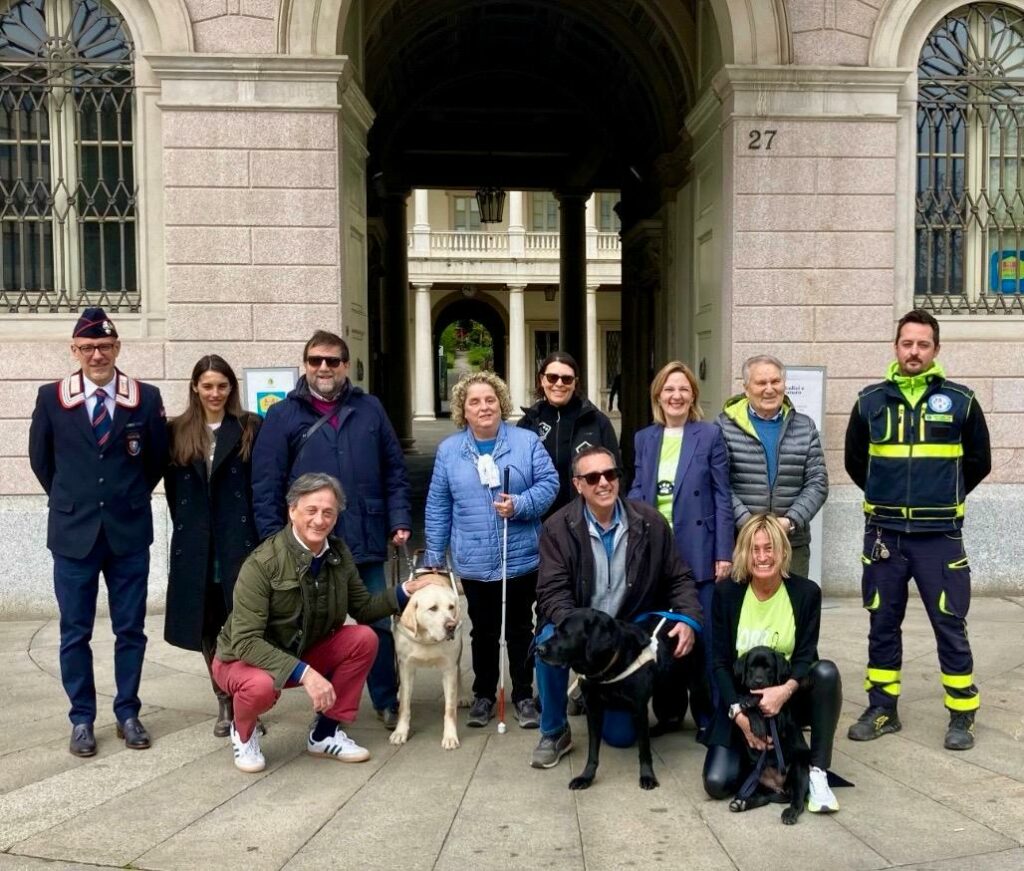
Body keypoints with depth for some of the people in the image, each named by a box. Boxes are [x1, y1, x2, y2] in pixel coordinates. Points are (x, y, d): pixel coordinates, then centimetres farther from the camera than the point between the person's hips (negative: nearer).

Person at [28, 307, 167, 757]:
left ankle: (128, 713, 22)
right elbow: (41, 460, 10)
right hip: (73, 533, 0)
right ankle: (82, 719, 20)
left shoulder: (146, 398, -3)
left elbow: (158, 458, 9)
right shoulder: (51, 398, -2)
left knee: (131, 629, 9)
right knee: (75, 632, 7)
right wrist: (71, 502, 13)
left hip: (130, 532, 0)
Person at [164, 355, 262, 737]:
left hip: (240, 540, -3)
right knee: (208, 625, 9)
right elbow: (172, 488, 10)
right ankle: (224, 703, 21)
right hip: (195, 545, 3)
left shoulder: (251, 429, 0)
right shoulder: (178, 432, 8)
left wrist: (262, 535, -8)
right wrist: (186, 526, 5)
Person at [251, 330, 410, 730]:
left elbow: (395, 472, 9)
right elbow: (266, 487, -3)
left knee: (380, 624, 10)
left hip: (366, 543, 2)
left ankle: (387, 702, 26)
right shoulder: (283, 416, 0)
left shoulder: (370, 409, 6)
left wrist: (400, 520, 0)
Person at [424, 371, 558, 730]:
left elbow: (548, 482, -4)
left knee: (520, 629, 10)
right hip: (474, 563, 1)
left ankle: (523, 696, 23)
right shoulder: (448, 450, 3)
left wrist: (519, 505, -21)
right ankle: (483, 695, 28)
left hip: (521, 559, -1)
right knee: (483, 632, 12)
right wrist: (434, 556, 5)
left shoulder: (527, 441, -2)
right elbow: (438, 507, 5)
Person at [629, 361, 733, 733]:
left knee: (704, 635, 1)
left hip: (698, 552, -3)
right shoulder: (643, 439, 11)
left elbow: (722, 497, -2)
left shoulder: (710, 435, 0)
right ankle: (668, 710, 24)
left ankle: (709, 717, 14)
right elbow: (636, 491, 10)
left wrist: (724, 553, -8)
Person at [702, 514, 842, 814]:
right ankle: (756, 755, 17)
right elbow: (720, 662, -8)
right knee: (717, 783, -19)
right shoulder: (726, 593, -8)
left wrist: (785, 690, -34)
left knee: (826, 671, -33)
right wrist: (739, 713, -22)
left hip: (789, 697, 0)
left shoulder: (806, 592, -9)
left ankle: (818, 774, -19)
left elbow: (806, 656, -12)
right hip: (740, 701, 0)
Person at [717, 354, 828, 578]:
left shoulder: (805, 427, 12)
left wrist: (791, 521, -8)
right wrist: (746, 522, -15)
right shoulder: (725, 426, 3)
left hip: (793, 544, 3)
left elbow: (818, 483, 7)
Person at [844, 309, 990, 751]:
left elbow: (978, 462, 10)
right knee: (883, 624, 10)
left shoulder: (961, 401, 0)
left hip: (939, 536, -2)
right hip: (884, 534, 2)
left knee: (950, 626, 3)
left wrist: (944, 500, 13)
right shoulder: (870, 401, 3)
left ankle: (962, 715, 16)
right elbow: (855, 460, 15)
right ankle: (882, 709, 22)